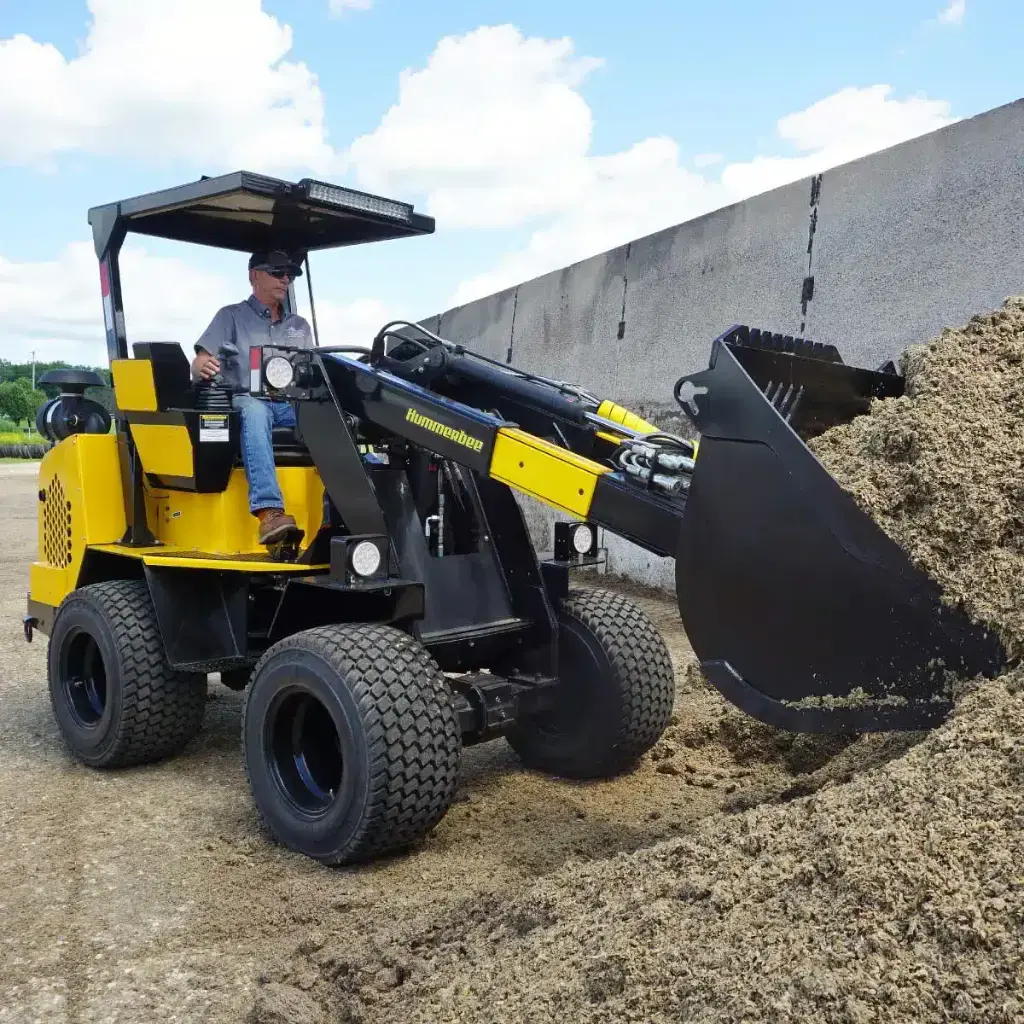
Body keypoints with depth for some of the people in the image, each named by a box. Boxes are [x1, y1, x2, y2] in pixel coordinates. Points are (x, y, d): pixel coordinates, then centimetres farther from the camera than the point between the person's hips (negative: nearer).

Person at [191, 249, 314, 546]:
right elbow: (198, 365, 2)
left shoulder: (299, 326, 24)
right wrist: (203, 367, -24)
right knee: (254, 412, -40)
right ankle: (269, 512, -54)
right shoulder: (231, 316, 12)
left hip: (291, 405, 3)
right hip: (246, 401, -3)